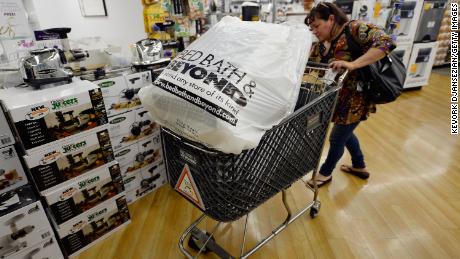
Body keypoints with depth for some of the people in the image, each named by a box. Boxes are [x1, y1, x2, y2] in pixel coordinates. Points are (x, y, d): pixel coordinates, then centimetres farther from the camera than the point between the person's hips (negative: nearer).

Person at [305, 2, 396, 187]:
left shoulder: (354, 29, -20)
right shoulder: (320, 46, 2)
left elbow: (385, 42, -30)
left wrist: (352, 64, -39)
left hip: (355, 99, -8)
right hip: (338, 98, 8)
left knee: (337, 139, 8)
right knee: (345, 133, 25)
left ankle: (325, 174, 33)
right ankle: (359, 167, 49)